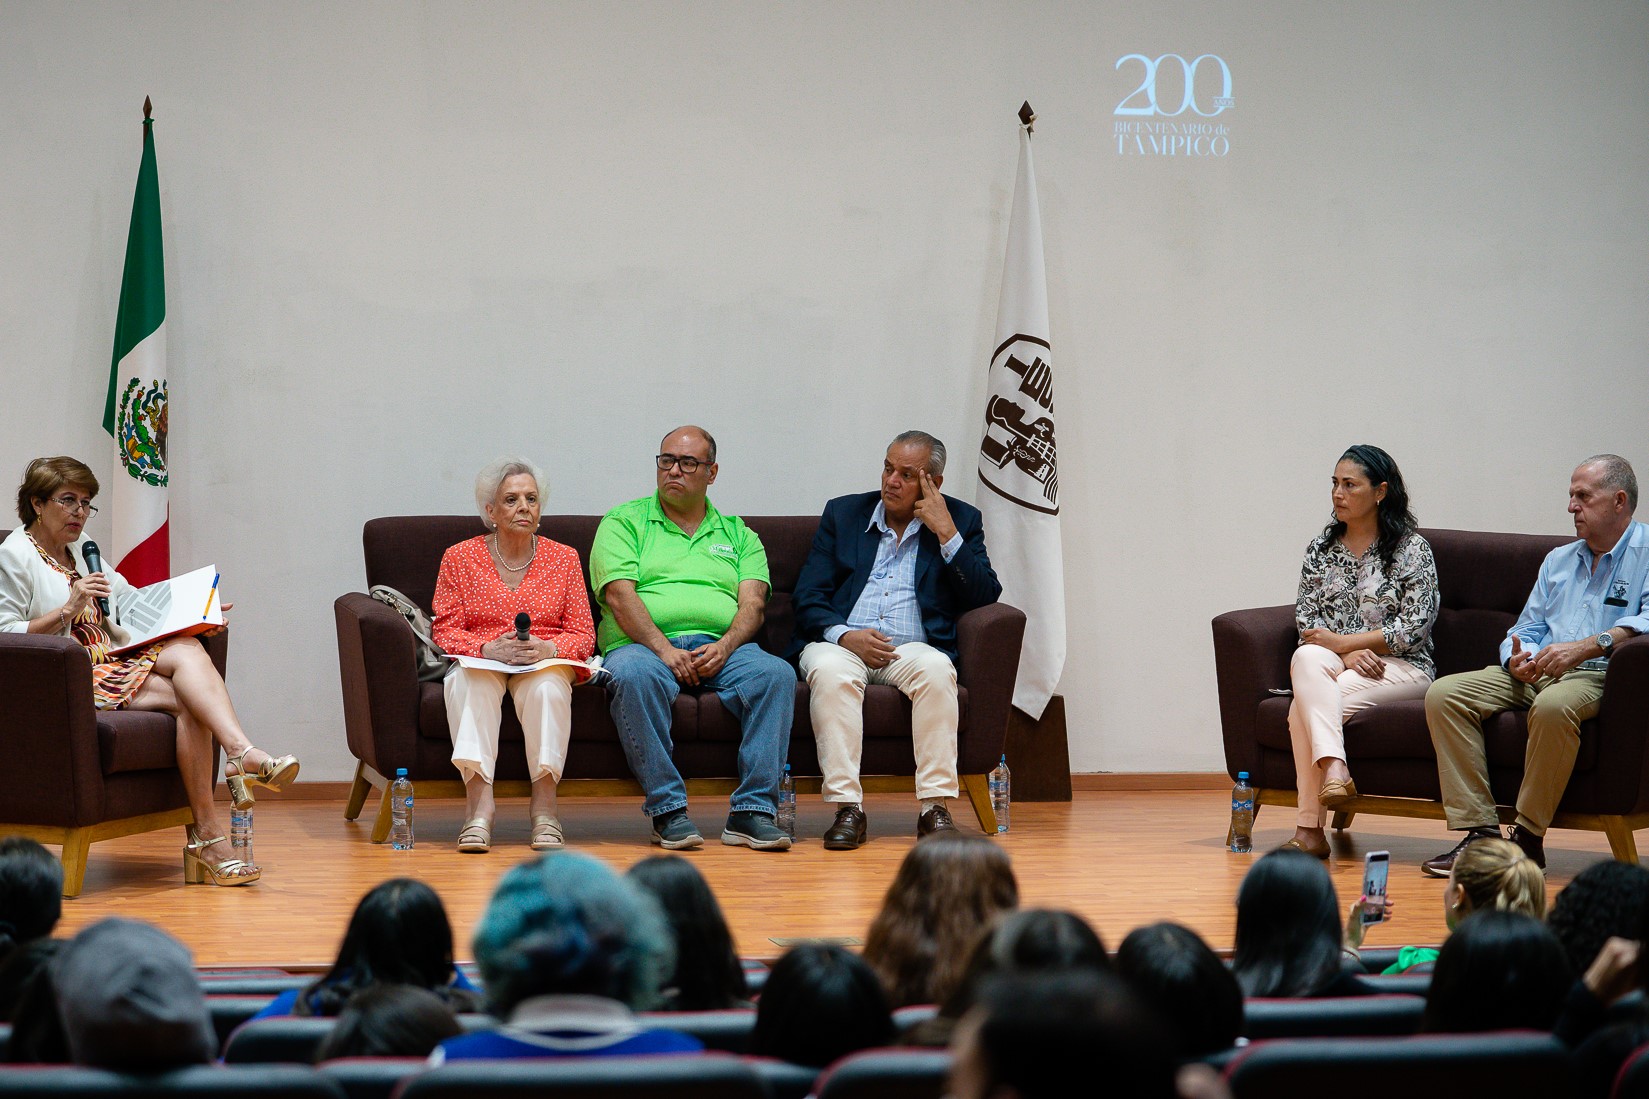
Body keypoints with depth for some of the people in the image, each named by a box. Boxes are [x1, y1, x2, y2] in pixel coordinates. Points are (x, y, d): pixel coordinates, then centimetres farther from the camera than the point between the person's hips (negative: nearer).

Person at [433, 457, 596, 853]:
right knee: (472, 682, -36)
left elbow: (583, 635, 6)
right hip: (479, 662, 0)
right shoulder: (459, 558, 9)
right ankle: (479, 800, -44)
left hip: (545, 662, 0)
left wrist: (547, 649, -16)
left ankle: (544, 803, -34)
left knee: (547, 686, -36)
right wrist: (489, 649, -18)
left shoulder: (564, 558, 11)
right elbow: (446, 632, 2)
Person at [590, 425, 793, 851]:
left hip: (722, 648, 2)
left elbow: (753, 602, 8)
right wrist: (664, 650, -17)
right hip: (645, 645, -2)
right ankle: (667, 810, -33)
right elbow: (619, 596, -2)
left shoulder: (737, 534, 22)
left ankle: (753, 811, -30)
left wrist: (724, 647, -14)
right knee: (633, 675, -38)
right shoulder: (623, 523, 13)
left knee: (776, 673, -29)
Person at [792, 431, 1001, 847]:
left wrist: (947, 533, -6)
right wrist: (844, 635, -13)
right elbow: (808, 598, 7)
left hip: (912, 649, 0)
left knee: (936, 669, -35)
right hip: (841, 644, 1)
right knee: (831, 671, -35)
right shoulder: (843, 513, 16)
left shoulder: (961, 521, 14)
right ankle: (847, 808, -36)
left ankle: (936, 806, -34)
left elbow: (984, 598, 1)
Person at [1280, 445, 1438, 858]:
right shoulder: (1321, 548, 14)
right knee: (1306, 659, -34)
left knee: (1305, 706, -29)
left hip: (1400, 666, -4)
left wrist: (1343, 641, -12)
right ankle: (1333, 766, -47)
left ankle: (1309, 826, -33)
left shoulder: (1412, 549, 0)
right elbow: (1305, 619, 7)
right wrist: (1346, 654, -13)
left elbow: (1415, 627, -8)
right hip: (1334, 659, 4)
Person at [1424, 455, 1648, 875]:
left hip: (1602, 675, -7)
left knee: (1554, 705, -41)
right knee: (1444, 694, -17)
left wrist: (1589, 645, -28)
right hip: (1535, 673, 7)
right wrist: (1518, 658, -3)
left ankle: (1528, 837, -28)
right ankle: (1480, 831, -23)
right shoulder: (1558, 560, 27)